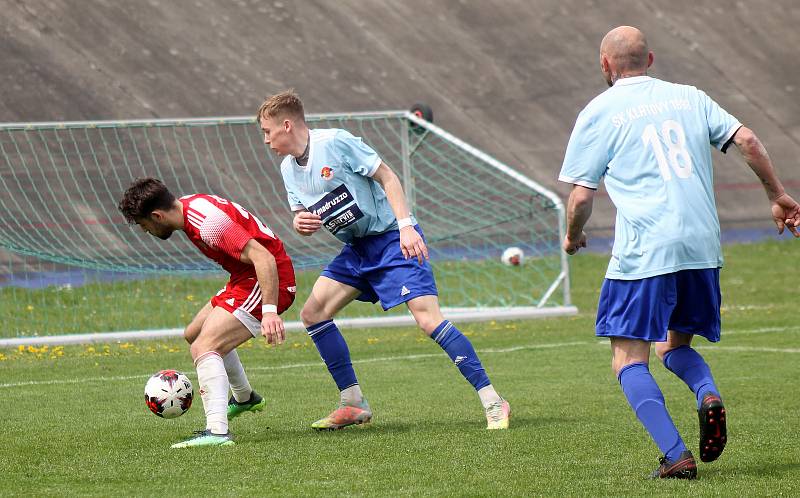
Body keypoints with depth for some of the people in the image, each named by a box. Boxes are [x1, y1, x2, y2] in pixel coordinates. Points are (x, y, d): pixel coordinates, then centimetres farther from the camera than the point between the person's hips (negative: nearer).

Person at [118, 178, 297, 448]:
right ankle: (245, 398, 45)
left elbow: (263, 257, -32)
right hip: (245, 279, 11)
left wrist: (270, 311, -38)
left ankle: (217, 431, -36)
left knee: (203, 348, -24)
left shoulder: (207, 221, -27)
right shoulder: (187, 206, 4)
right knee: (194, 334, 26)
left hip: (268, 281, -11)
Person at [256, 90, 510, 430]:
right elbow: (305, 217, 13)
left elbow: (387, 177, -14)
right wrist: (300, 223, -12)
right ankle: (353, 404, 7)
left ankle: (492, 402, -17)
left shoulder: (335, 142, -16)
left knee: (427, 317, -20)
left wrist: (405, 226, -23)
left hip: (393, 239, -8)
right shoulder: (289, 168, 6)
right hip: (357, 249, 8)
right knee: (313, 313, -2)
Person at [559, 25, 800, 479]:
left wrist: (573, 237, 20)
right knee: (676, 346, 22)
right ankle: (709, 395, -11)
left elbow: (581, 195, 1)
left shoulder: (599, 113, 3)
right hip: (703, 249, 5)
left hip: (643, 253, -5)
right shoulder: (690, 98, 14)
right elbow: (747, 141, 7)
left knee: (629, 360, 2)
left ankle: (677, 456, -14)